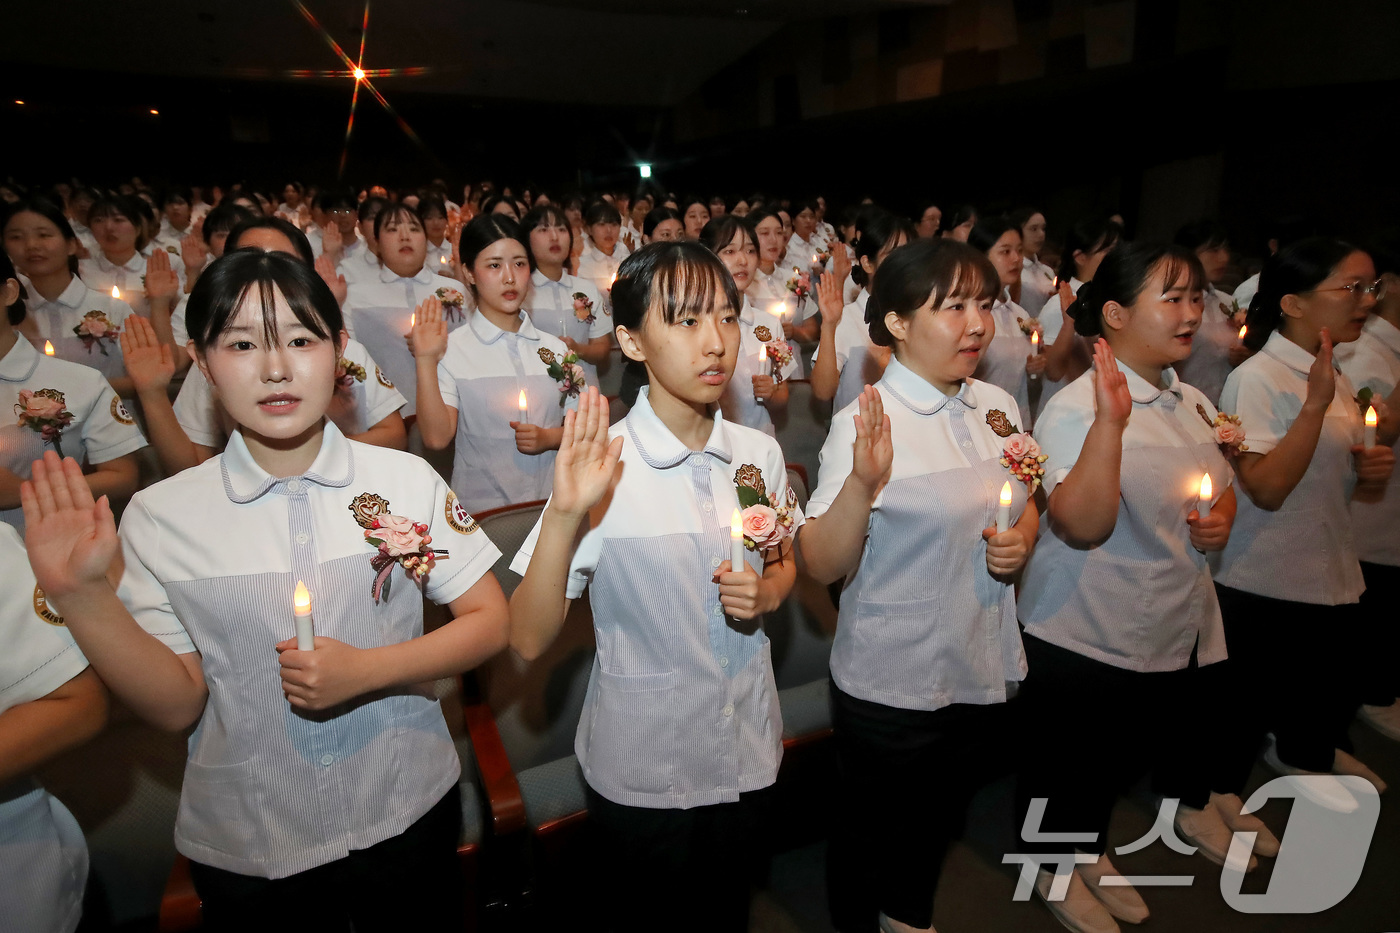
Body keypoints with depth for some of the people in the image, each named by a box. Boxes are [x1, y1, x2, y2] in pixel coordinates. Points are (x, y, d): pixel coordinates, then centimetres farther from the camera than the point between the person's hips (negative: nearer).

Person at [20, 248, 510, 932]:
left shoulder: (408, 481, -9)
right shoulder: (159, 516, -7)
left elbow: (490, 621, -6)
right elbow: (177, 706, -6)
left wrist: (368, 671, -19)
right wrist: (80, 593, -17)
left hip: (408, 815, 0)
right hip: (243, 848, 0)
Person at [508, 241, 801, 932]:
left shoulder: (759, 453, -7)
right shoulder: (603, 466, -20)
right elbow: (528, 640, -22)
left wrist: (766, 592, -12)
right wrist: (565, 514, -36)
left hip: (748, 752, 4)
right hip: (642, 773, -3)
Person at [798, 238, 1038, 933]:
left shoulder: (997, 406, -1)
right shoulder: (867, 423, -20)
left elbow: (1027, 504, 15)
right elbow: (821, 566, -22)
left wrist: (1021, 541, -7)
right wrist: (862, 482, -38)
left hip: (983, 670, 6)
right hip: (891, 686, -6)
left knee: (937, 821, 28)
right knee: (870, 831, 18)